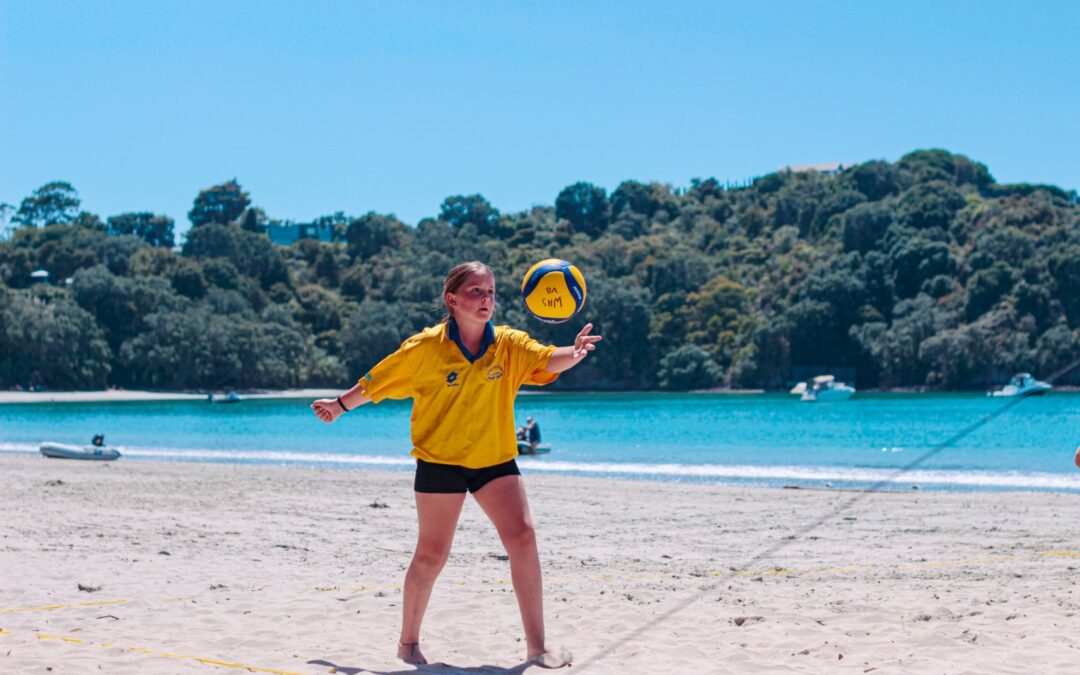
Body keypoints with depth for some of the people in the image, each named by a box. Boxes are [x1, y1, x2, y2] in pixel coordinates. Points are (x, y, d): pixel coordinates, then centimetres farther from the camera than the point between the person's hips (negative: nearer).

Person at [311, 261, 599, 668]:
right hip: (440, 460, -2)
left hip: (495, 459, 2)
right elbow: (377, 381, 4)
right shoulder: (426, 347, -10)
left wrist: (575, 353, -43)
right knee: (432, 556, 4)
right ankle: (408, 641, 24)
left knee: (523, 538, -13)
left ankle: (536, 645, -5)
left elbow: (549, 360, -21)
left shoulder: (508, 344, -4)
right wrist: (340, 407, 13)